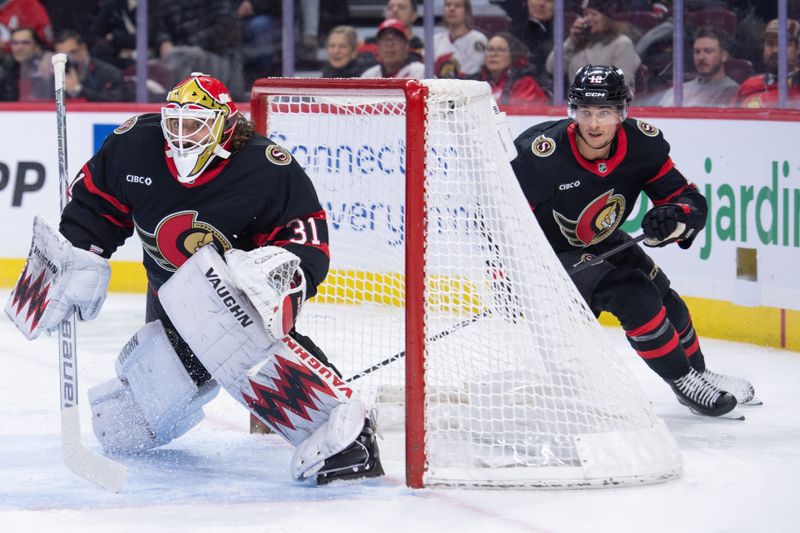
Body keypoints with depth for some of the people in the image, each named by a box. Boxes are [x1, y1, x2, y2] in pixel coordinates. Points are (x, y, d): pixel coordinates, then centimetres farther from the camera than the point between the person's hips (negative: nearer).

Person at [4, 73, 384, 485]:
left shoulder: (266, 168, -20)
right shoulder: (133, 146, -7)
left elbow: (307, 225, -17)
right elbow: (96, 203, 8)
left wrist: (285, 266, -35)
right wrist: (79, 261, 2)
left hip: (240, 289, -6)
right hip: (173, 302, 6)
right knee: (119, 427, 1)